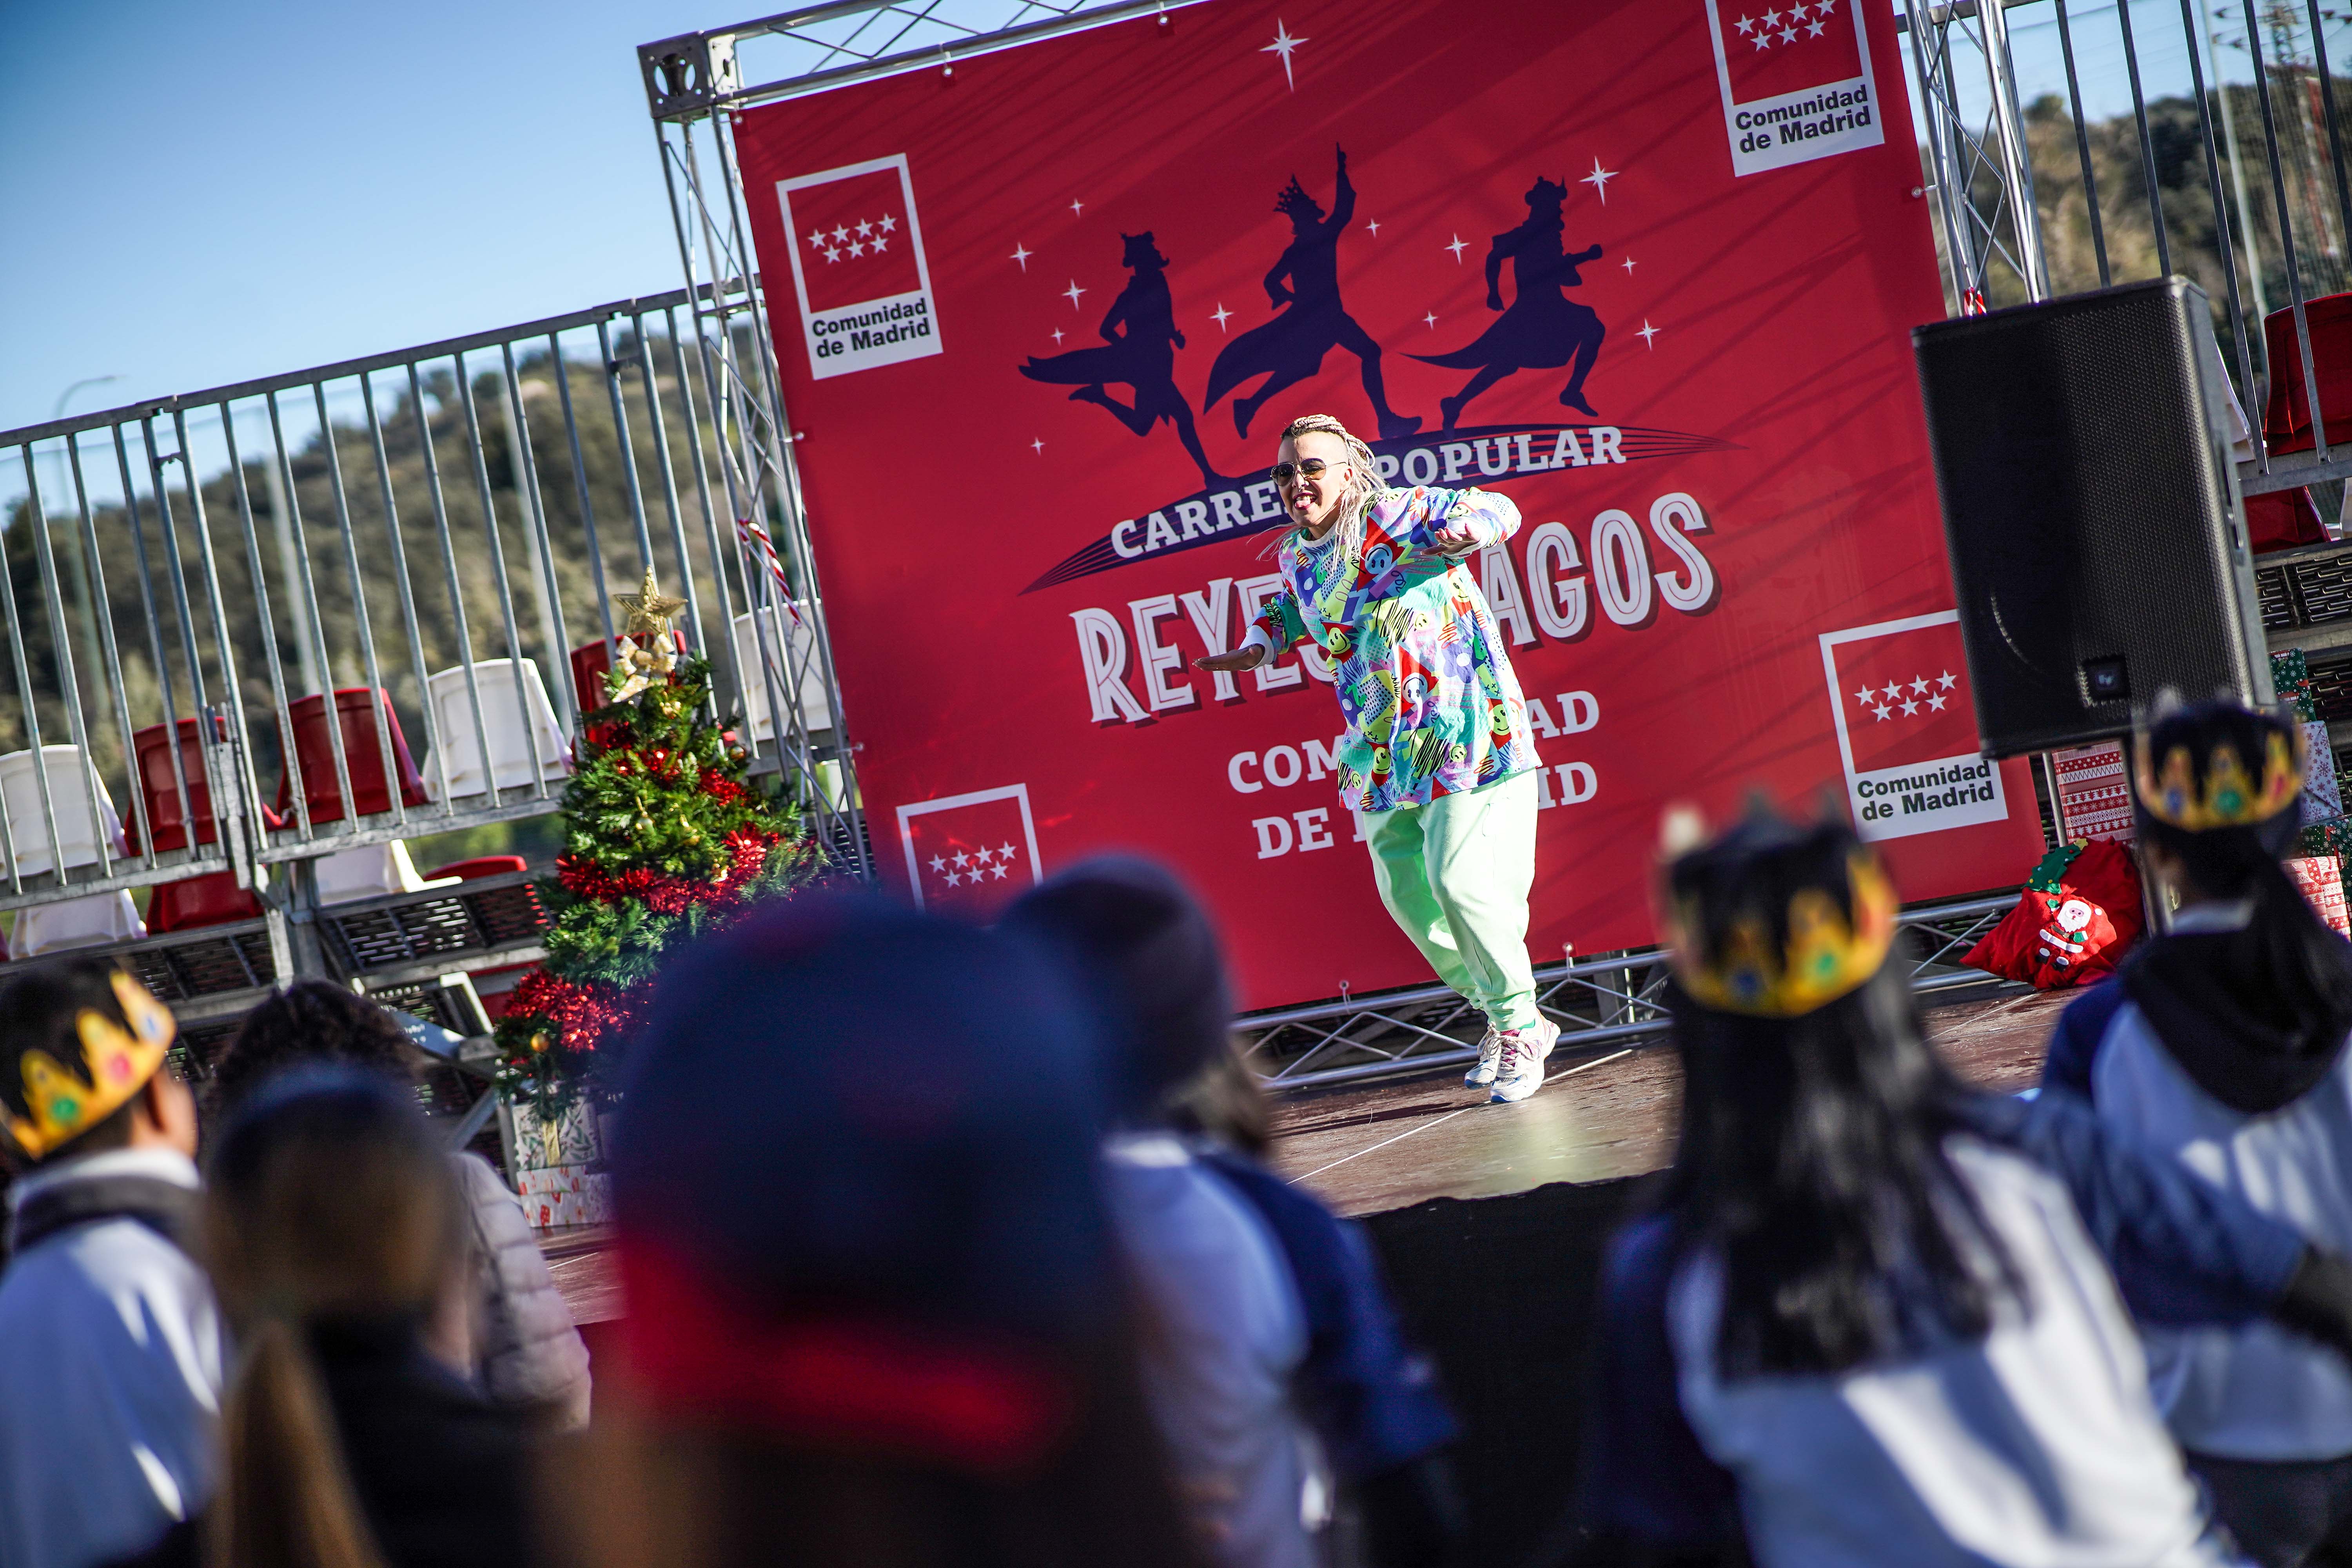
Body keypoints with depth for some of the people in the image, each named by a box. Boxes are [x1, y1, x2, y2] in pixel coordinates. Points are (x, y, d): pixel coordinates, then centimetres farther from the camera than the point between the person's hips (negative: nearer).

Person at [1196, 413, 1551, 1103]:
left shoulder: (1399, 516, -12)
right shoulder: (1297, 554, 8)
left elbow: (1495, 509, -16)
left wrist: (1468, 527, -39)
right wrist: (1258, 646, 10)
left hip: (1464, 733, -8)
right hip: (1382, 753, 8)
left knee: (1461, 881, -15)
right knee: (1407, 894, 11)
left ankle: (1521, 1027, 3)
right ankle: (1505, 1018, 29)